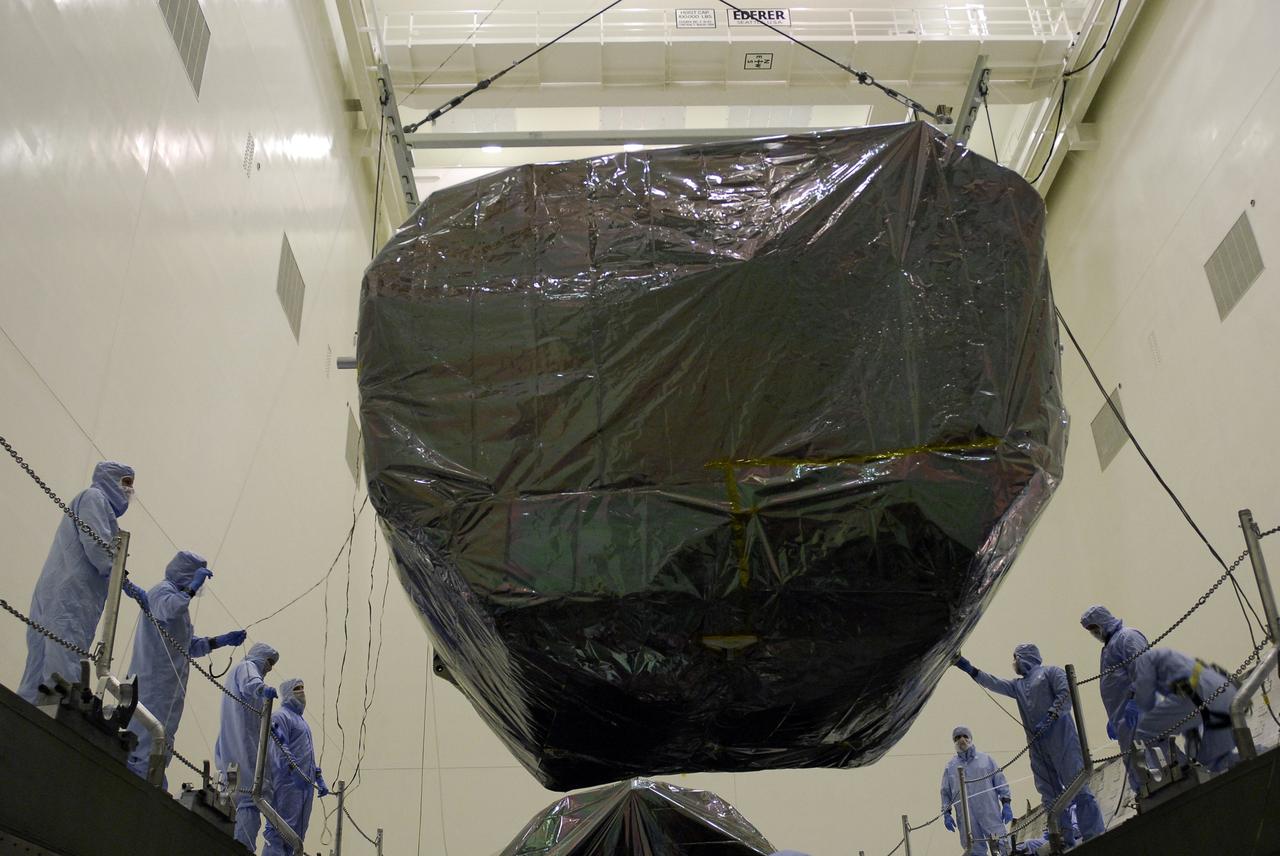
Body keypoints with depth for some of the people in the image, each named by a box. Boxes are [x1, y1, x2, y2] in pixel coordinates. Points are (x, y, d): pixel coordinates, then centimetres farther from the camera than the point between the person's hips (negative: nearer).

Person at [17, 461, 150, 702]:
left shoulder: (99, 503, 29)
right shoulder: (94, 497, 2)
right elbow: (96, 545, -12)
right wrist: (126, 583, -11)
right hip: (69, 598, -9)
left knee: (41, 672, 3)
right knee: (64, 673, -19)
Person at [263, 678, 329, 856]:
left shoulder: (301, 720, 24)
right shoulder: (280, 717, -5)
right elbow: (279, 749, -18)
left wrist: (319, 780, 23)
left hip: (305, 783, 9)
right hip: (289, 781, -9)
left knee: (298, 831, 9)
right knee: (281, 828, -13)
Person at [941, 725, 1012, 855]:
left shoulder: (986, 759, 10)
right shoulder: (950, 766, 13)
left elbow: (1000, 782, 8)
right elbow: (946, 792, 15)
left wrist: (1006, 804, -1)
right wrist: (946, 813, 6)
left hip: (990, 813, -1)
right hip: (966, 818, 2)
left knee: (1001, 844, -9)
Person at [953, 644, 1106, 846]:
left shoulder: (1050, 672, 8)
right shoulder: (1017, 685, 26)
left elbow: (1067, 694, -6)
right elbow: (994, 683, 18)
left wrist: (1049, 718, -17)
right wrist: (969, 669, 10)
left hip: (1061, 738, -7)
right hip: (1037, 746, 7)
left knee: (1078, 789, -12)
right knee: (1051, 797, 2)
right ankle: (1065, 844, 3)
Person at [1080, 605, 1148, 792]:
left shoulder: (1127, 636, -4)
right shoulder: (1109, 646, 26)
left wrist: (1134, 699, -26)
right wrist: (1112, 718, 27)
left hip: (1134, 713, -10)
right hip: (1123, 716, 10)